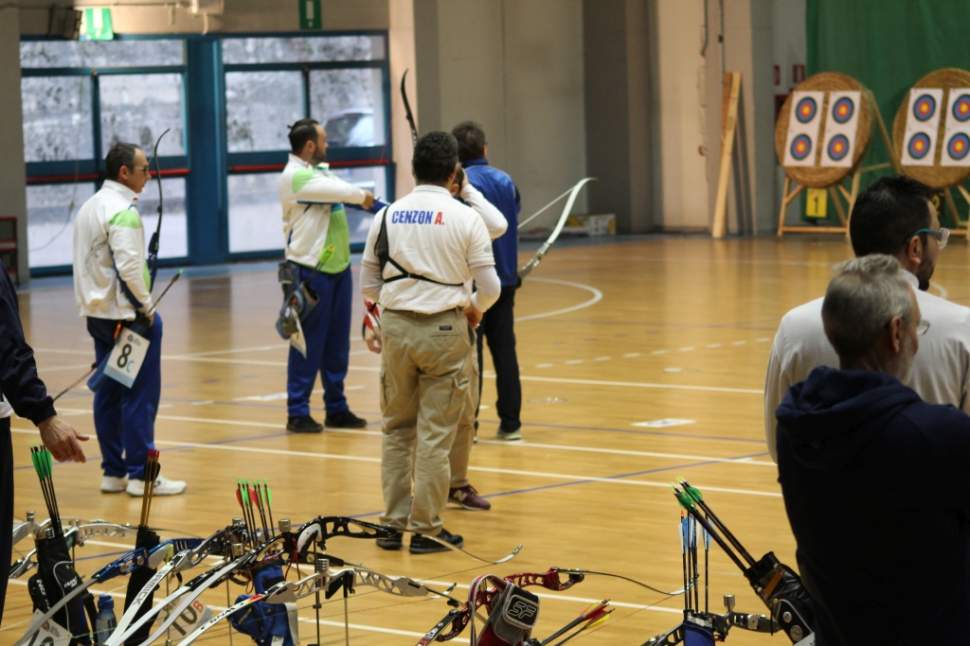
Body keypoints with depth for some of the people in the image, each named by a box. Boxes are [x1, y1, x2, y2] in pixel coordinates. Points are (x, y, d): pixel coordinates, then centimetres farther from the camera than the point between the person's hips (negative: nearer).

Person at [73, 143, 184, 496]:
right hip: (125, 315, -10)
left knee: (108, 394, 12)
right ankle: (140, 474, -5)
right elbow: (129, 265, -24)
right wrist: (146, 306, -11)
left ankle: (113, 472, 16)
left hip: (97, 314, 10)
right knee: (140, 396, -5)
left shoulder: (89, 207, 14)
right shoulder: (123, 211, -15)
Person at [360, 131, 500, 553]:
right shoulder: (465, 218, -5)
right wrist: (473, 309, 15)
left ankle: (393, 524, 17)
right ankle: (426, 530, 6)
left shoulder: (386, 216, 4)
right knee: (435, 434, 2)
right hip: (444, 331, -3)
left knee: (397, 429, 15)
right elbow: (489, 288, -6)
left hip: (395, 327, 3)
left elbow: (369, 286, 6)